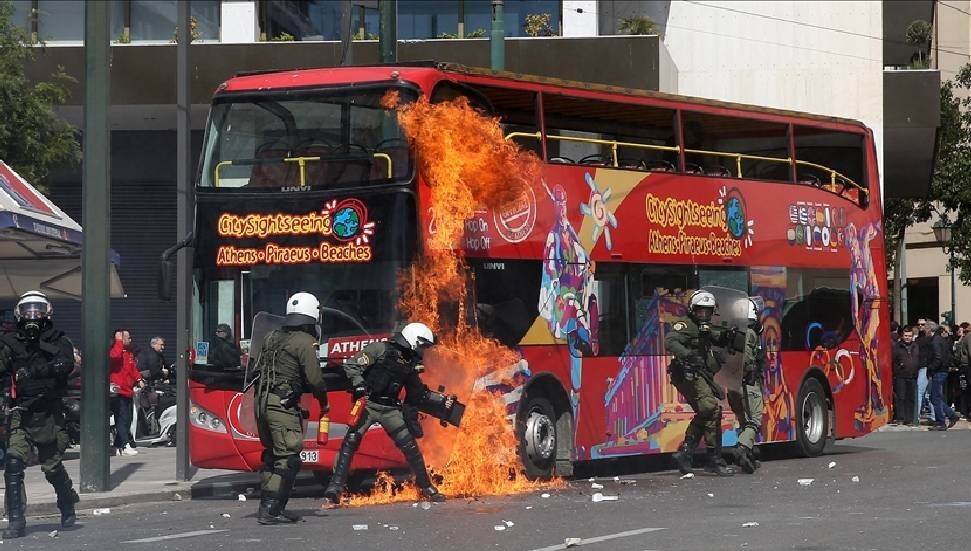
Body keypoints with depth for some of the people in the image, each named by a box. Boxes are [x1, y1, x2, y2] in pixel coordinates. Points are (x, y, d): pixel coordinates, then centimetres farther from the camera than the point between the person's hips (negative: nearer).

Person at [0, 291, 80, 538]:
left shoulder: (58, 342, 2)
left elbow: (65, 364, -17)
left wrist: (35, 371, -31)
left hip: (49, 415, -1)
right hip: (20, 414, 1)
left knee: (52, 467, 9)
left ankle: (67, 509, 35)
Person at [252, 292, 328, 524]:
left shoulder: (272, 337, 15)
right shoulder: (305, 342, -9)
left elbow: (257, 369, 20)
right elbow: (315, 378, -12)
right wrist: (324, 402, 4)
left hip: (262, 401, 8)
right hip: (283, 403, -8)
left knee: (272, 455, 18)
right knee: (288, 458, -7)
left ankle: (266, 506, 19)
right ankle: (272, 511, -13)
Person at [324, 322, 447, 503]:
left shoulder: (411, 362, 12)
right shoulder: (379, 349, -7)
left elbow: (416, 393, 24)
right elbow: (351, 366, -12)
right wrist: (359, 384, -28)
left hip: (390, 409, 5)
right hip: (367, 404, -5)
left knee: (411, 446, 4)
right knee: (351, 441, -19)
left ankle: (427, 488, 19)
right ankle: (336, 485, -20)